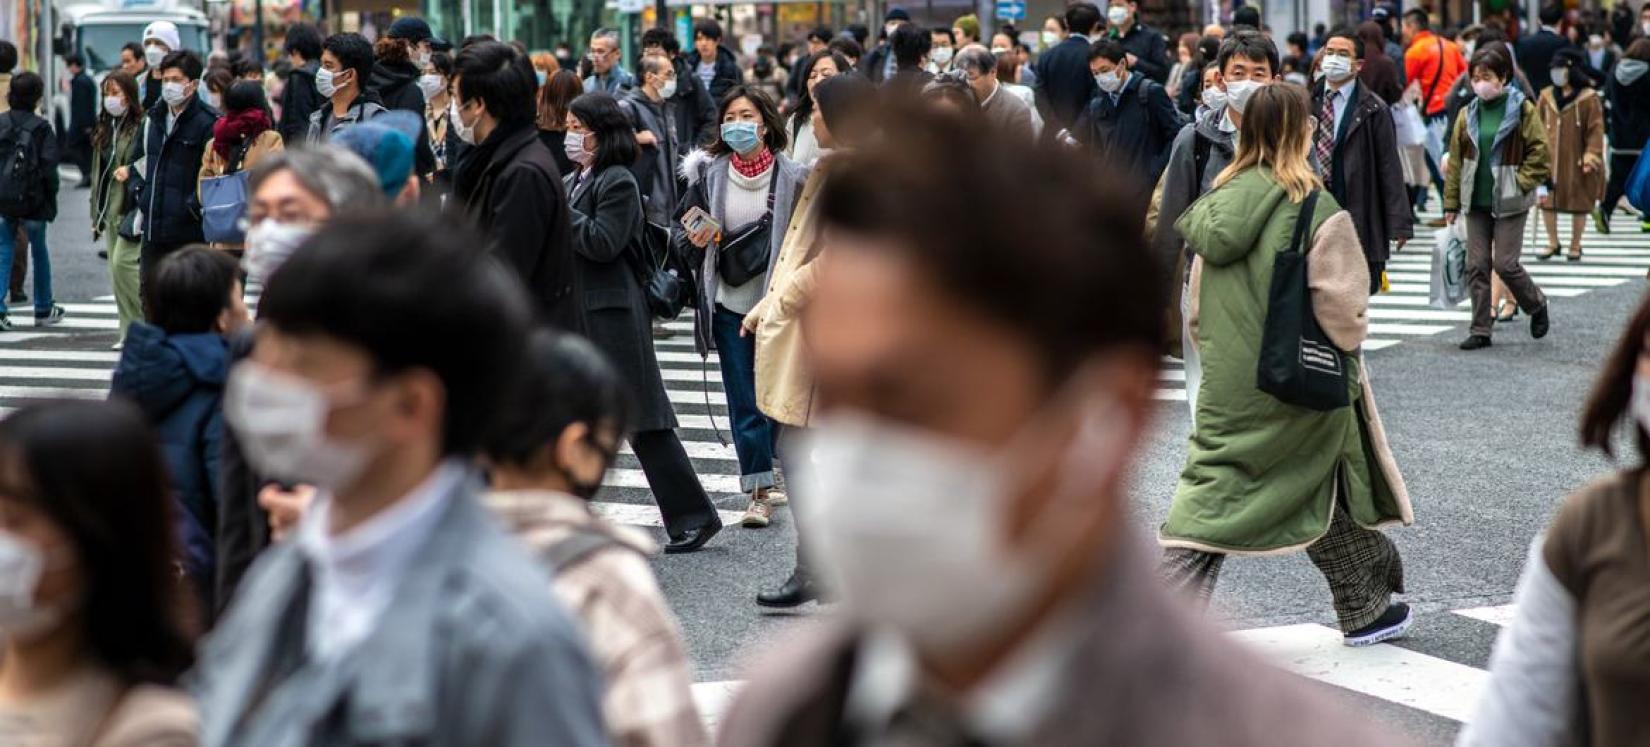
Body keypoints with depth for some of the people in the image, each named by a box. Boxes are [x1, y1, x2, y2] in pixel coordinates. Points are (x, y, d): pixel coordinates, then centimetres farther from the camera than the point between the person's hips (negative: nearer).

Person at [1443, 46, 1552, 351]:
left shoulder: (1522, 110, -4)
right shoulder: (1468, 114, 8)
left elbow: (1539, 154, -4)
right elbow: (1456, 160, 10)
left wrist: (1520, 184, -12)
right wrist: (1451, 202, 7)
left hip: (1508, 202, -4)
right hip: (1476, 202, 4)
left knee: (1505, 263, -7)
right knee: (1476, 266, 2)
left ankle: (1537, 305, 21)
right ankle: (1481, 329, 9)